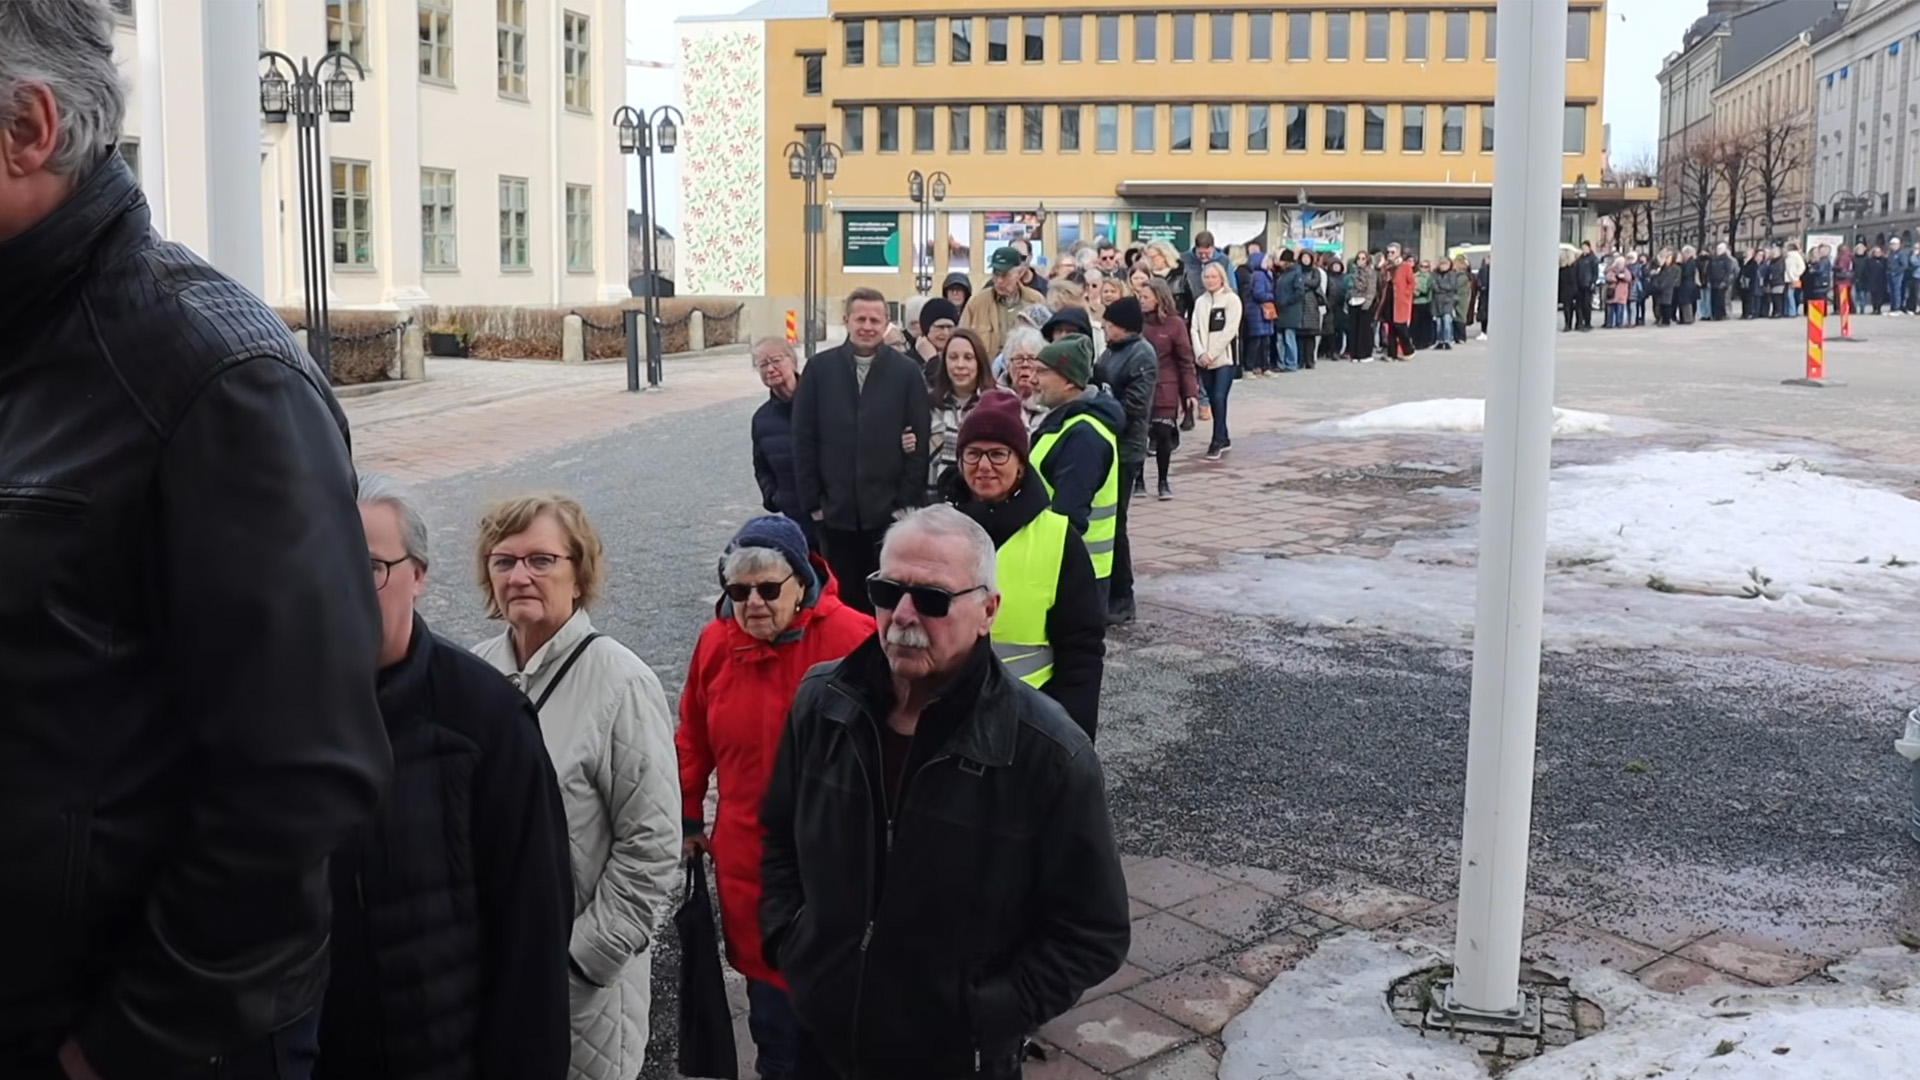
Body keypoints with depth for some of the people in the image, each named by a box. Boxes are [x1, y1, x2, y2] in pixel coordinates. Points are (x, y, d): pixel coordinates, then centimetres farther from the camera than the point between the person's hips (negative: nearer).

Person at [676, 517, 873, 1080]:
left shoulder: (850, 637, -16)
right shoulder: (716, 642, 1)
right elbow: (694, 739, 13)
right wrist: (688, 818, 17)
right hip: (747, 855, 4)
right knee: (768, 977, 12)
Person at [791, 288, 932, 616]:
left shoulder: (907, 372, 1)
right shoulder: (820, 369, 4)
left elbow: (920, 442, 0)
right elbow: (803, 439, 4)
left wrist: (907, 501, -4)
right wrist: (812, 500, 0)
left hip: (889, 512, -1)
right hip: (836, 511, 1)